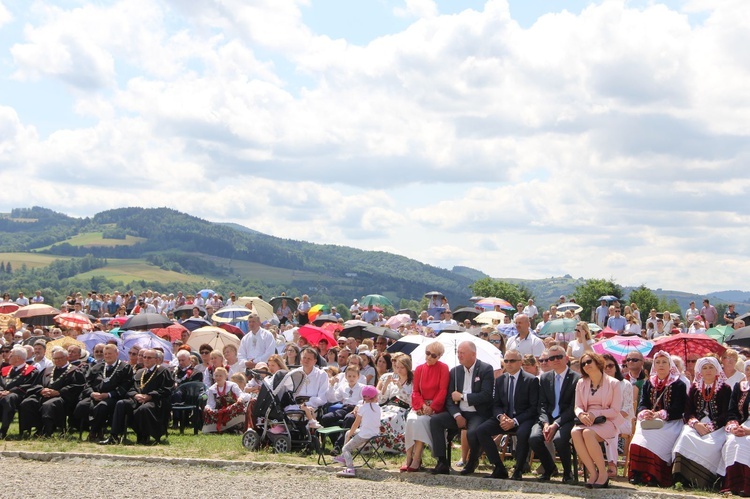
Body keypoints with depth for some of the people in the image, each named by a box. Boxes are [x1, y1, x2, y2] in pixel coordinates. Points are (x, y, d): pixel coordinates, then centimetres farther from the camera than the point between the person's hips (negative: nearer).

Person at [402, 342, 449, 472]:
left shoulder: (443, 368, 0)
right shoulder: (419, 369, 12)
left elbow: (443, 391, -6)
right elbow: (415, 391, 10)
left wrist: (431, 407, -15)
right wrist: (422, 405, -9)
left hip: (435, 407, -4)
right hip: (421, 405, 4)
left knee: (420, 420, -30)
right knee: (410, 419, -27)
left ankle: (417, 459, -29)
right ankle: (409, 458, -28)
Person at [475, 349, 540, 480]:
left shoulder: (531, 380, -3)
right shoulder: (500, 380, 13)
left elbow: (534, 408, -8)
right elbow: (496, 404, 13)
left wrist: (515, 421, -18)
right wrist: (501, 416, -11)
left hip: (523, 419, -5)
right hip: (504, 417, 5)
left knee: (522, 433, -38)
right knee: (481, 430, -19)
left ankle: (518, 471, -19)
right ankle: (499, 468, -12)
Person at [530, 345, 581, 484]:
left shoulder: (576, 378, -3)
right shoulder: (544, 378, 13)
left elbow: (573, 407, -8)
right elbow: (542, 404, 8)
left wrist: (556, 425, -18)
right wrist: (545, 423, -12)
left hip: (567, 419, -4)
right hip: (548, 418, 4)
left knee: (559, 439, -35)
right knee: (534, 438, -25)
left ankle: (567, 472, -6)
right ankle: (549, 468, 6)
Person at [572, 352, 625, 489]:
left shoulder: (613, 383, 0)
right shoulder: (581, 383, 15)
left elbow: (615, 411, -4)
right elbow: (578, 407, 11)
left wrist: (595, 414, -18)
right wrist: (581, 415, -14)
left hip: (607, 422, -4)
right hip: (587, 421, 4)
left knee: (588, 433, -36)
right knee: (575, 432, -32)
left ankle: (603, 473, -24)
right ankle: (593, 472, -28)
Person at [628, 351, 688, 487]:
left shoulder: (679, 384, 4)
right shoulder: (648, 383, 19)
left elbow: (679, 409, -7)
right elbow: (642, 404, 9)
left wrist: (660, 414, -22)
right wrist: (644, 413, -16)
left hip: (671, 423, -4)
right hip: (650, 422, 4)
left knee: (653, 441, -33)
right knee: (639, 439, -29)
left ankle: (653, 476, -28)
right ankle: (638, 474, -27)